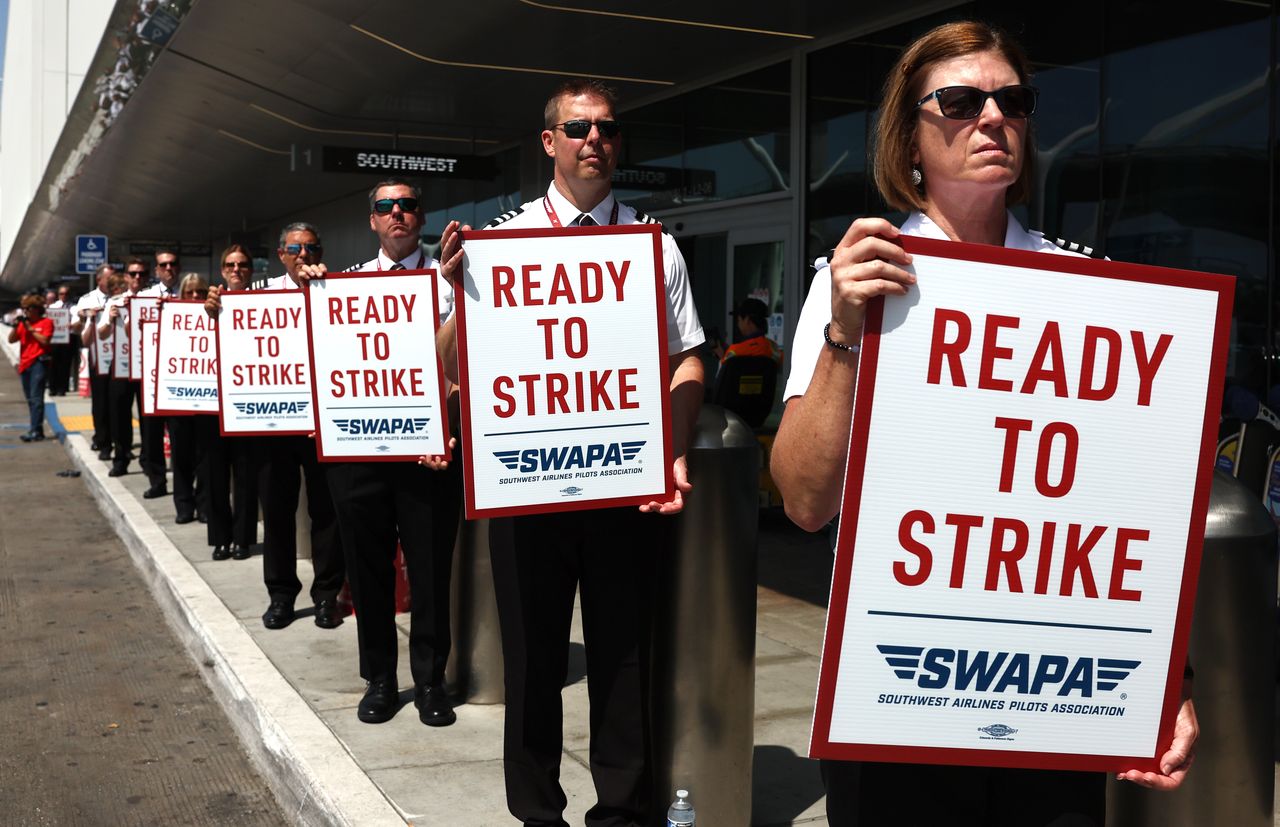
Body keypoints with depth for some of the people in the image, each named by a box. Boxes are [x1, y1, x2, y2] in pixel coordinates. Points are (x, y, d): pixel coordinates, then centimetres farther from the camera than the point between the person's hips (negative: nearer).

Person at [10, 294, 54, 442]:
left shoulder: (46, 322, -2)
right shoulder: (23, 323, 15)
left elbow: (44, 341, -13)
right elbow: (11, 340, 11)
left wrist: (30, 328, -11)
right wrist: (15, 326, -3)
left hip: (39, 363, -7)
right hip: (24, 364, 7)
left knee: (36, 398, -13)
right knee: (30, 399, 8)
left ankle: (36, 431, -16)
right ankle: (36, 429, 13)